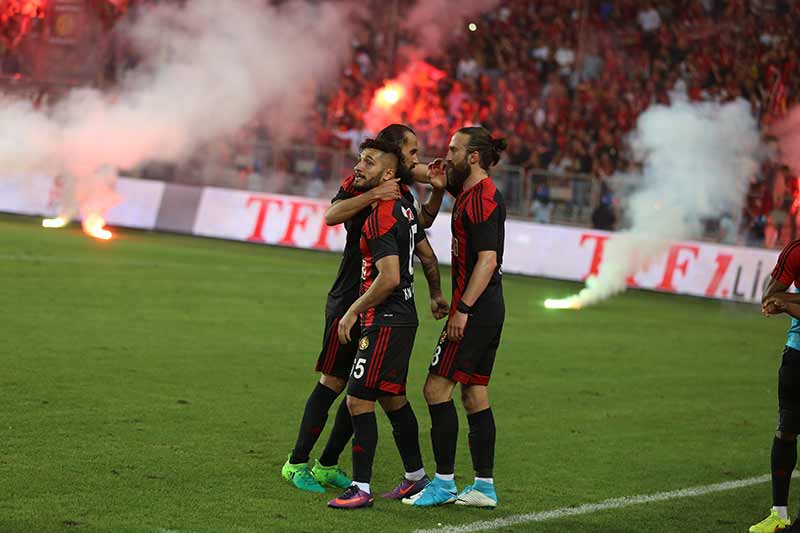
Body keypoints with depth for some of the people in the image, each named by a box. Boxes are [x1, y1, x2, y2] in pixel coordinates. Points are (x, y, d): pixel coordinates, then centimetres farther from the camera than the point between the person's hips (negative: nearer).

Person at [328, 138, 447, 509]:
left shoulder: (381, 216, -19)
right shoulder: (403, 207, 11)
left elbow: (389, 277, -25)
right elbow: (428, 257, 21)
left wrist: (354, 311, -15)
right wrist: (436, 295, 36)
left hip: (385, 322, -10)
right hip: (402, 318, 10)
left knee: (358, 400, -10)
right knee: (392, 398, 20)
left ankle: (361, 489, -9)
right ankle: (416, 476, 30)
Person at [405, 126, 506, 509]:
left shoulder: (481, 199, -16)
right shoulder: (470, 190, 13)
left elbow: (487, 260, -23)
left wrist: (462, 309, -24)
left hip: (474, 310, -10)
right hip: (488, 310, 10)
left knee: (437, 388, -7)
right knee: (475, 395, 11)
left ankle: (444, 482, -5)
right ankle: (484, 486, 13)